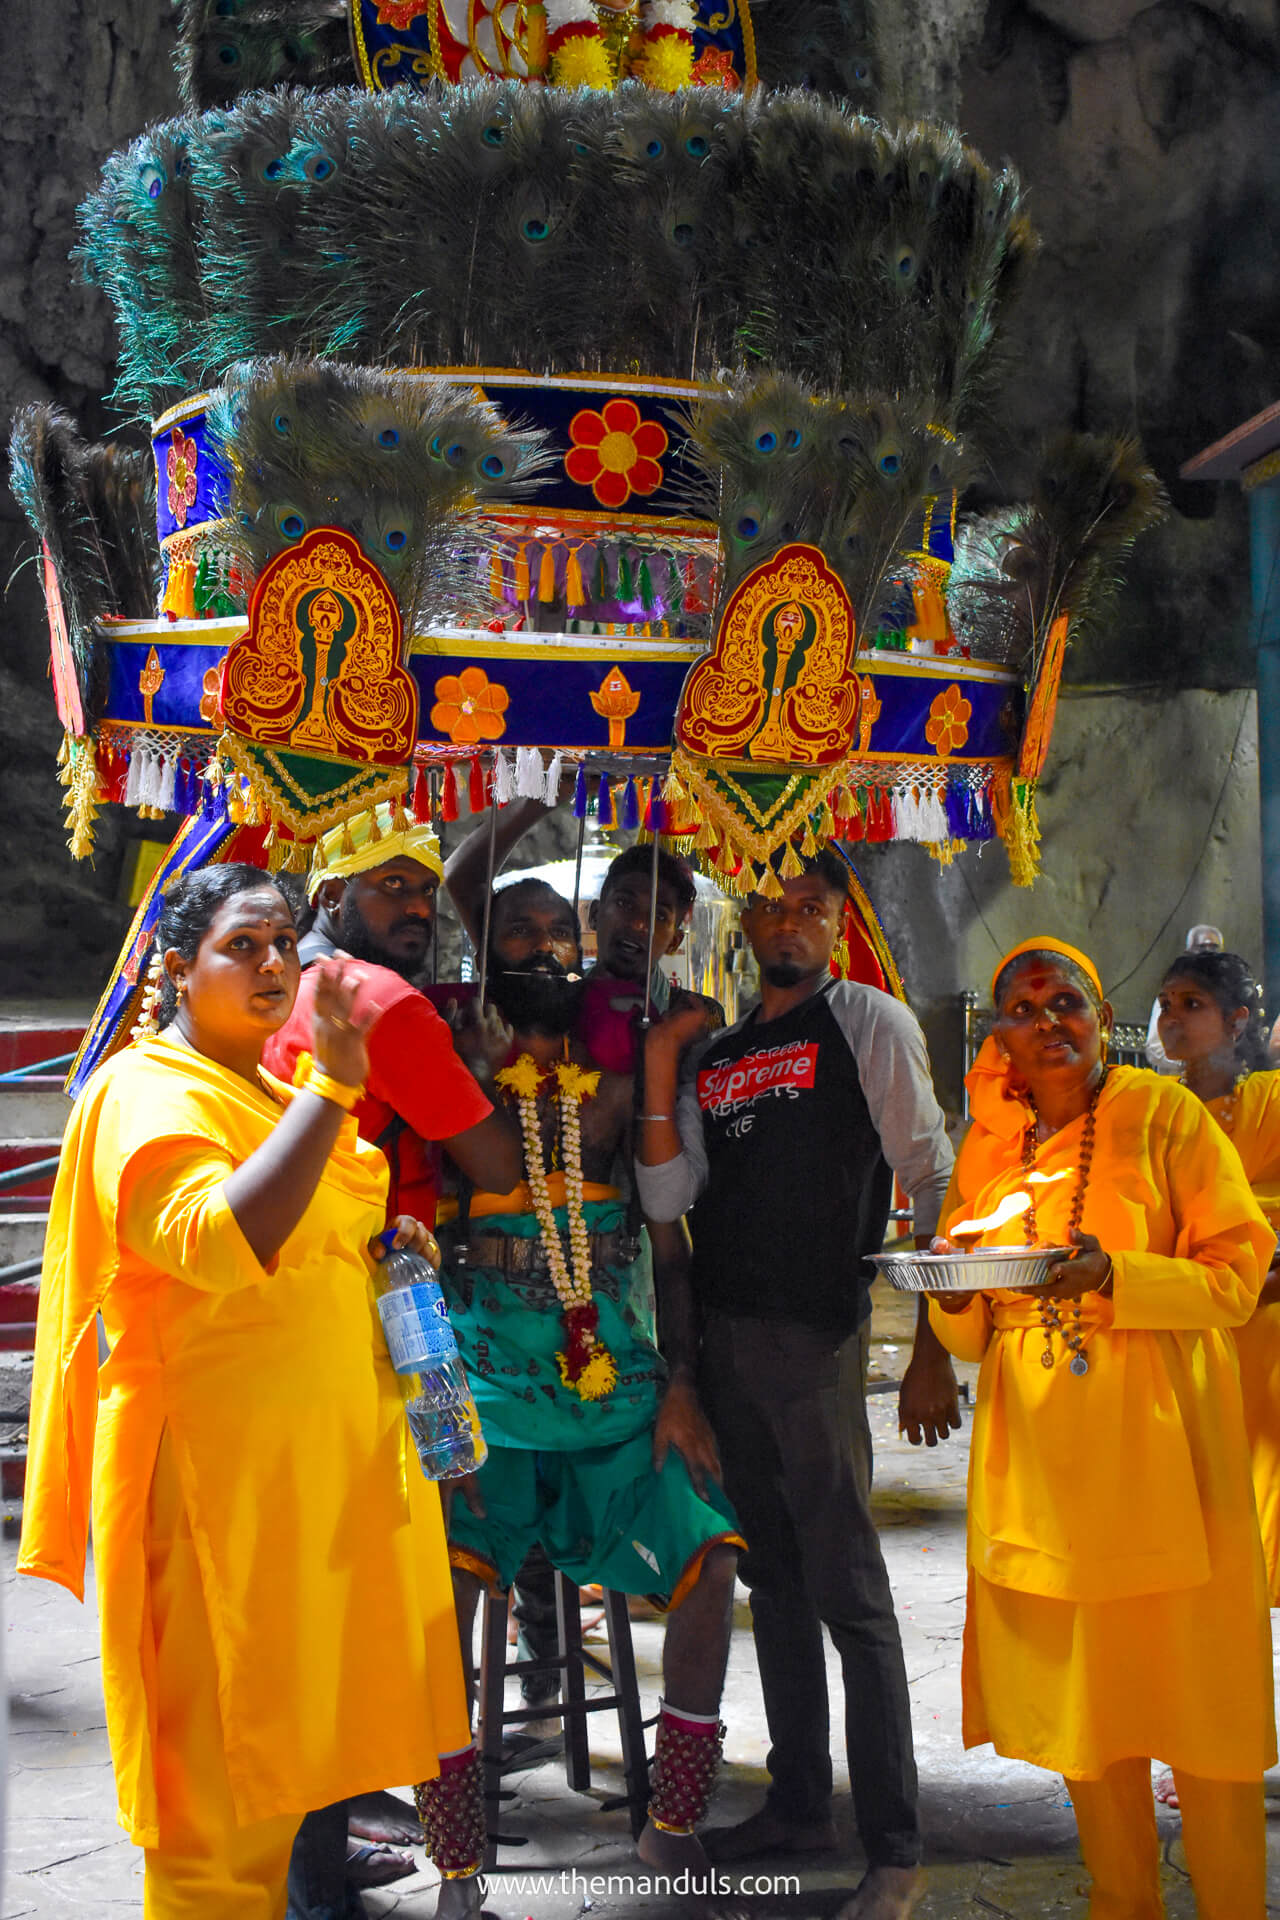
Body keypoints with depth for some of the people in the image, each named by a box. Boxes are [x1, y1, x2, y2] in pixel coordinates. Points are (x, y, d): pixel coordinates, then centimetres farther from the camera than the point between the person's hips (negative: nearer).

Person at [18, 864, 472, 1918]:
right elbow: (217, 1240, -28)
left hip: (315, 1461, 9)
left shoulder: (275, 1095, 19)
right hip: (218, 1471, -9)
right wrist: (335, 1087, -29)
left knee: (283, 1743, 15)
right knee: (223, 1768, -4)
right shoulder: (149, 1092, -10)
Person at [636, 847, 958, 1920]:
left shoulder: (871, 1022, -1)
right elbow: (667, 1198, 8)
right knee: (773, 1579, 15)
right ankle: (800, 1801, 27)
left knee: (848, 1590, -7)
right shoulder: (716, 1054, 15)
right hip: (728, 1337, 6)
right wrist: (658, 1074, -1)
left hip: (816, 1334, -6)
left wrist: (932, 1323, -6)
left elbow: (930, 1174, -2)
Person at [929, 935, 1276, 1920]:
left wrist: (1114, 1276, -21)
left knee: (1196, 1691, -2)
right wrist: (957, 1299, -6)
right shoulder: (988, 1149, 11)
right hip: (1038, 1455, 5)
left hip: (1156, 1442, -4)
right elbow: (968, 1338, 17)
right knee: (1076, 1692, 9)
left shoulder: (1165, 1115, -2)